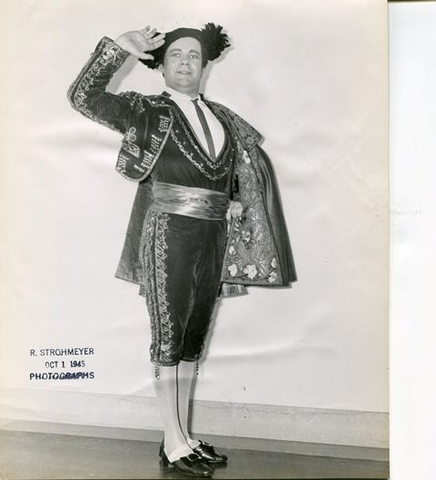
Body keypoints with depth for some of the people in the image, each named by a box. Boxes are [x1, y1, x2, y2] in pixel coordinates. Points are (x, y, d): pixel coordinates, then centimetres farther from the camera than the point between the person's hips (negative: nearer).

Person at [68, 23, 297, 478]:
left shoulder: (222, 118, 15)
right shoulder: (146, 111, 1)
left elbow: (248, 170, 25)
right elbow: (84, 97, -9)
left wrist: (237, 202, 9)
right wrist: (118, 47, -15)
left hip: (212, 239, 6)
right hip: (168, 236, -5)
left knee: (193, 339, 11)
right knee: (169, 338, 0)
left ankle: (183, 435, 25)